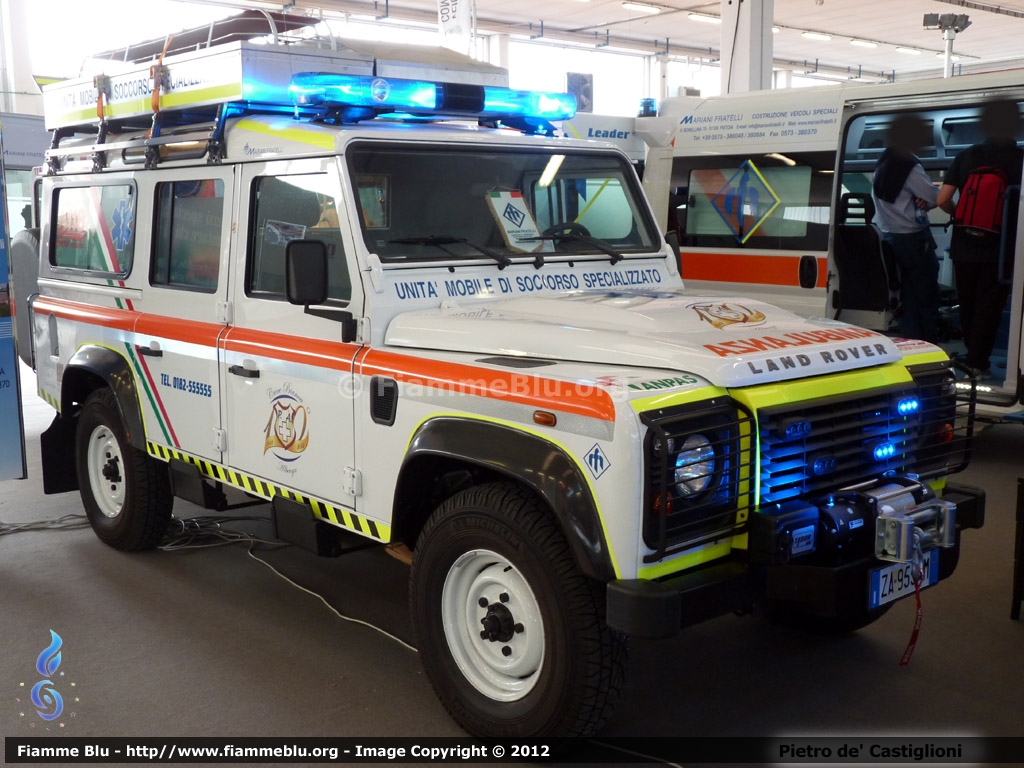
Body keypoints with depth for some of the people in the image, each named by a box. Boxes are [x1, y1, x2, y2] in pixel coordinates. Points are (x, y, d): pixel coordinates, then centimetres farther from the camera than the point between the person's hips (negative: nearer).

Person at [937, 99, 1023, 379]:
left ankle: (973, 354, 33)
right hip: (1000, 248, -3)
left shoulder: (967, 156, -1)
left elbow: (942, 200, -5)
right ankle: (977, 363, 6)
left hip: (965, 246, 3)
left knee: (967, 304, 18)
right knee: (988, 308, 5)